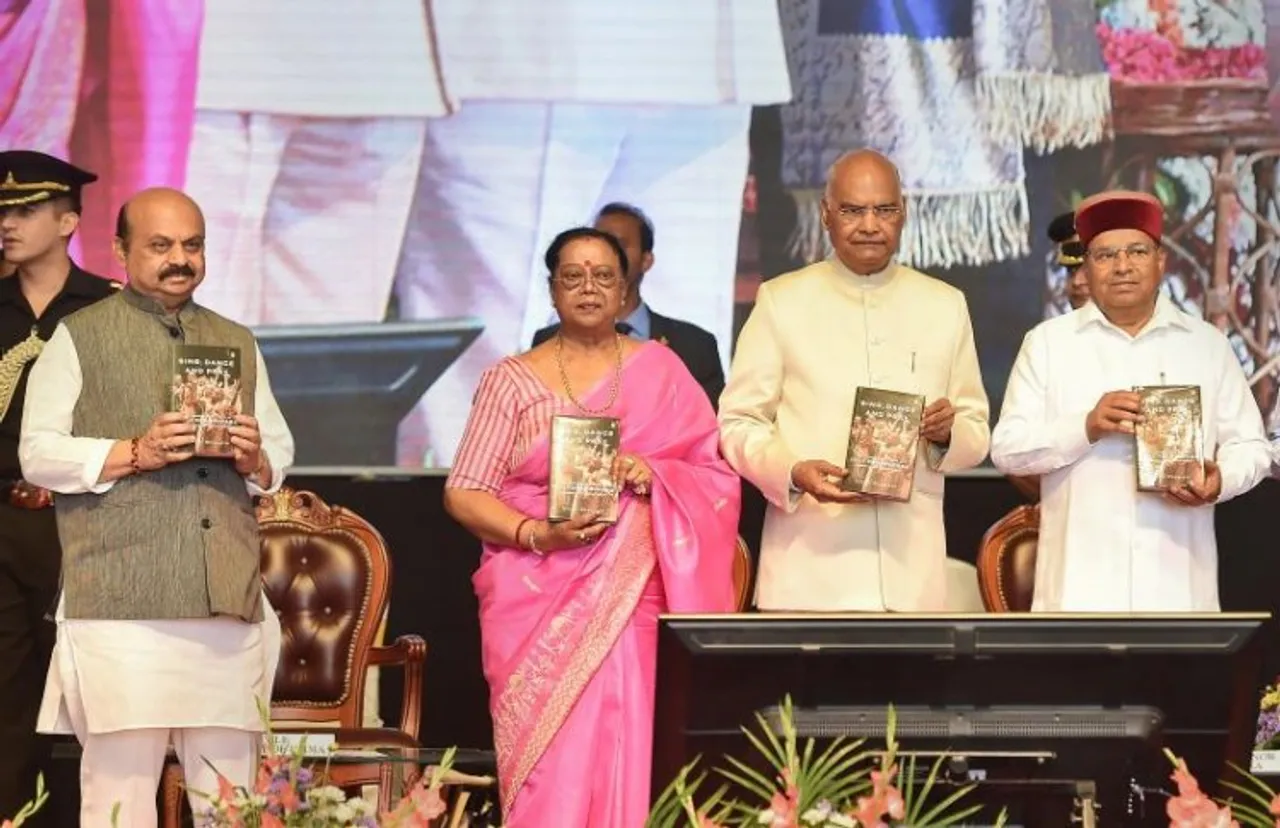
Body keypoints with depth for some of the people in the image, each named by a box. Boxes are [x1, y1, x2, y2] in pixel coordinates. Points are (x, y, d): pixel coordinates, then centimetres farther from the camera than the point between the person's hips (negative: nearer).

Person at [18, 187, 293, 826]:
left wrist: (253, 460, -3)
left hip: (228, 599, 4)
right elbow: (38, 456, 0)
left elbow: (280, 452, 21)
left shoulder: (237, 344, 21)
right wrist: (135, 454, -13)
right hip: (122, 603, -4)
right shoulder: (80, 339, 6)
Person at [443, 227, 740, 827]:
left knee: (618, 746, -10)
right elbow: (463, 493, 3)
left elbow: (717, 475, 8)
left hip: (629, 594, 0)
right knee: (548, 758, -7)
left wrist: (655, 474, -12)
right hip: (536, 603, 0)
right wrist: (537, 535, -13)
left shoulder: (661, 370, 11)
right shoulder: (512, 381, 8)